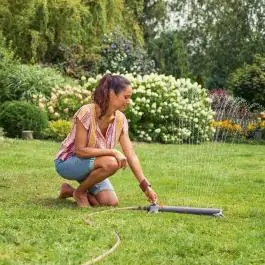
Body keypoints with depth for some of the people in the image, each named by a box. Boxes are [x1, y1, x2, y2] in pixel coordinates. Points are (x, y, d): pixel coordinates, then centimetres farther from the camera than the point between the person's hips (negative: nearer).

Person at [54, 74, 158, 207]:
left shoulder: (120, 119, -8)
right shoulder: (87, 112, -26)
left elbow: (131, 155, -8)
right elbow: (80, 150, -25)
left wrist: (146, 186, -13)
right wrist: (113, 152, -30)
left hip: (90, 164, 6)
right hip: (67, 161, -6)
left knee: (112, 202, -12)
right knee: (111, 163, -32)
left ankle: (70, 190, 11)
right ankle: (79, 192, -6)